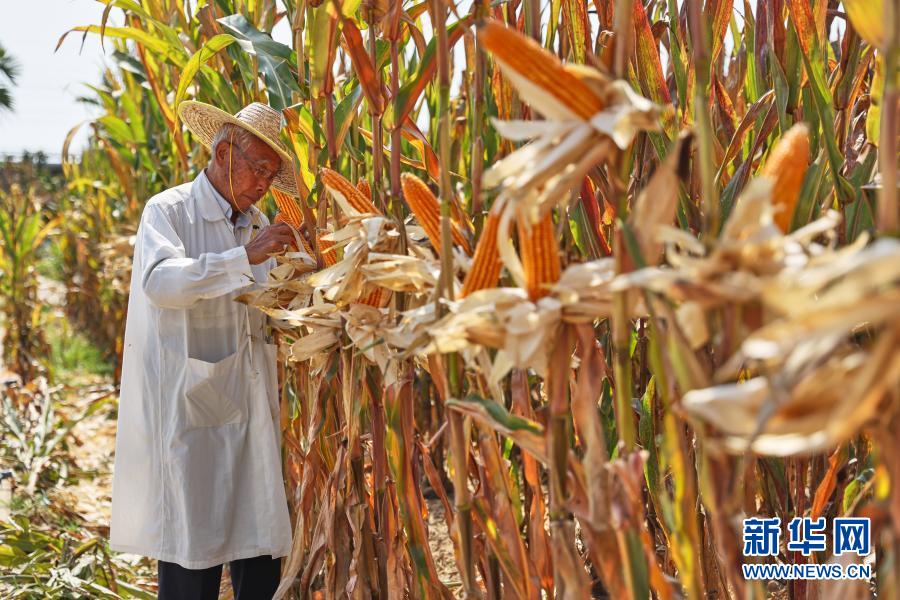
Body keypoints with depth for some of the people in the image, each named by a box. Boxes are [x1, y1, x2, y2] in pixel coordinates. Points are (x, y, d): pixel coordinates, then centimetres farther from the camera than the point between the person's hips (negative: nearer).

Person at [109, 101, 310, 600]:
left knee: (260, 554, 5)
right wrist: (246, 257, -28)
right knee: (192, 557, -5)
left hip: (250, 408, 6)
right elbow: (160, 283, -22)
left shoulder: (258, 226, 16)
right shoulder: (168, 211, -3)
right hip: (189, 405, -6)